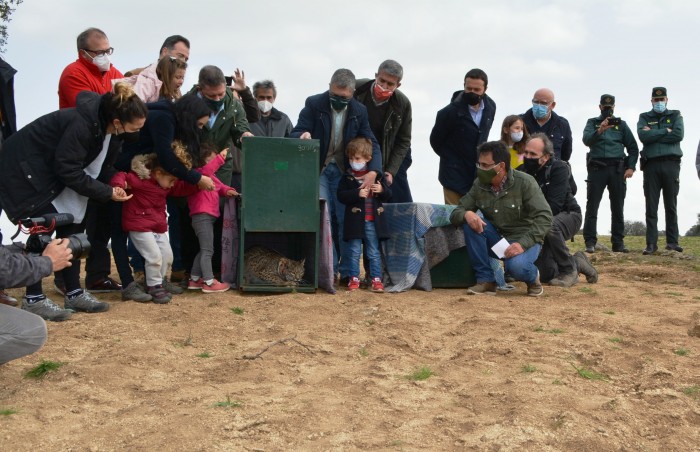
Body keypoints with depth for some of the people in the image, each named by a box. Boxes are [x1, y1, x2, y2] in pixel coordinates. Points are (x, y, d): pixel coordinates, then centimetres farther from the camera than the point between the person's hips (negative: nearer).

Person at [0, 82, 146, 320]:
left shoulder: (108, 126, -8)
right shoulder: (81, 124, -34)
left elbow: (101, 163, 6)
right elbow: (69, 170, -28)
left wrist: (115, 184, -8)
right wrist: (107, 192, -23)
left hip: (51, 170, 9)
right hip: (24, 169, -9)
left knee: (70, 228, 5)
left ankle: (74, 294, 12)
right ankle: (33, 299, 1)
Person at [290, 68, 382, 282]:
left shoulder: (359, 111, -4)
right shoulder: (313, 104, -10)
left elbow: (371, 143, -3)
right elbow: (295, 133, -10)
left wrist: (373, 171, -21)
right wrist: (303, 135, -37)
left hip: (345, 172, 2)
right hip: (318, 170, -2)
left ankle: (347, 271, 9)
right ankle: (328, 269, -2)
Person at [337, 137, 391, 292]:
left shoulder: (377, 175, 5)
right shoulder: (347, 177, 0)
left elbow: (388, 194, 9)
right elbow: (341, 195, -9)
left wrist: (381, 190, -13)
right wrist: (357, 194, -21)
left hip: (373, 221, 1)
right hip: (354, 220, -1)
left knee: (374, 252, 8)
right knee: (354, 252, 5)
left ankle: (376, 279, 13)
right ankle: (354, 278, 15)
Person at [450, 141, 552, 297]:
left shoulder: (524, 182, -15)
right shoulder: (479, 185, -4)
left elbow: (544, 217, -20)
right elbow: (455, 213, -2)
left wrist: (523, 244, -31)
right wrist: (466, 214, -27)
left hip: (524, 241, -5)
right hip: (496, 239, 5)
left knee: (516, 266, -36)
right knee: (470, 223, -22)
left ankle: (533, 276, 4)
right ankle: (486, 280, -13)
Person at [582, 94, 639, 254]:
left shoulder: (621, 124, 17)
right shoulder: (592, 122, 13)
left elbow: (633, 147, 14)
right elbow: (586, 140, -7)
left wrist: (631, 167, 2)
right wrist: (599, 130, -24)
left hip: (617, 169, 2)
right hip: (597, 167, -2)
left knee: (618, 208, 3)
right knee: (592, 206, -6)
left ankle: (618, 243, 8)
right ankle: (590, 243, -6)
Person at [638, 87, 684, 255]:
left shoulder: (675, 115, 14)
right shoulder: (644, 118, 14)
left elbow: (679, 135, -6)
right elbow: (643, 136, -6)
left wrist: (654, 134, -6)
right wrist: (666, 131, -5)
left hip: (671, 164, 0)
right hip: (651, 165, 0)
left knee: (671, 206, 2)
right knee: (651, 207, -2)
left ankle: (672, 241, 7)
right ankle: (651, 243, -2)